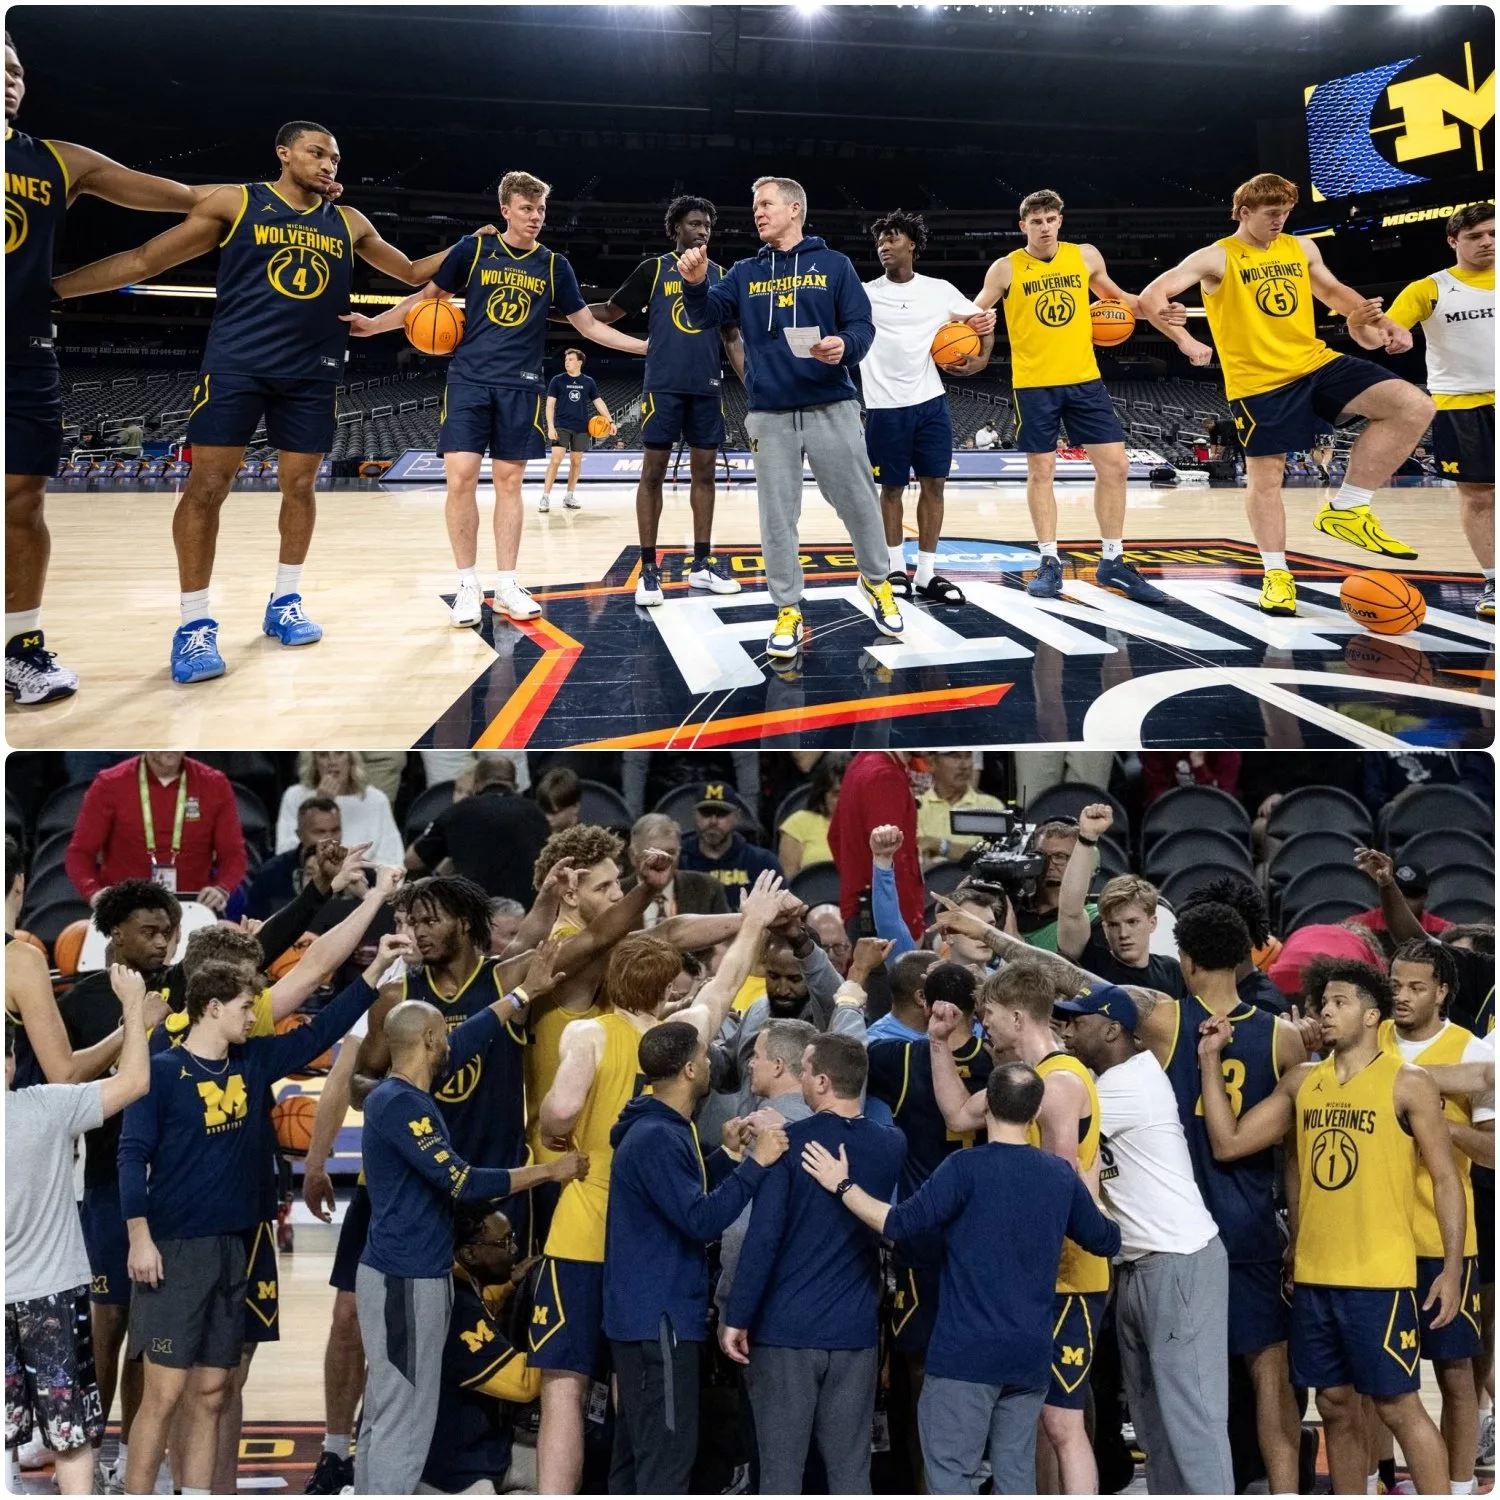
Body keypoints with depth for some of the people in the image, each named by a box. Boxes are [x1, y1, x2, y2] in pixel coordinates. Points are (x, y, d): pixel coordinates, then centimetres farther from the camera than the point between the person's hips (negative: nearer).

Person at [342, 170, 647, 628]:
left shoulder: (555, 265, 7)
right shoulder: (474, 249, 2)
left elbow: (588, 325, 11)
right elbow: (428, 296, 8)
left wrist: (646, 346, 4)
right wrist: (372, 324, -1)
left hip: (520, 387, 1)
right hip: (469, 379, -1)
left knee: (509, 481, 3)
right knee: (461, 477, -9)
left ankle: (506, 584, 11)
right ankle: (468, 584, 2)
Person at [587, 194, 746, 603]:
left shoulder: (721, 276, 12)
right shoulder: (654, 269, 4)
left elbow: (732, 338, 14)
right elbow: (611, 311, 5)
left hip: (707, 387, 4)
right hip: (664, 384, -3)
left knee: (704, 471, 6)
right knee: (653, 471, -3)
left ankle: (702, 563, 13)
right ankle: (648, 569, 0)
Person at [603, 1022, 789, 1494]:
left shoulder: (663, 1130, 13)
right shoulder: (655, 1138, -19)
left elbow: (689, 1200, 20)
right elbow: (700, 1221, -24)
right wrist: (755, 1163, -22)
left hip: (649, 1314, 11)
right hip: (659, 1317, -11)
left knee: (638, 1451, 15)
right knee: (668, 1454, -7)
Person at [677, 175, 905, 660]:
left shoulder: (834, 265, 4)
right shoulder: (745, 274, 11)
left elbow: (862, 326, -1)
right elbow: (706, 316, 1)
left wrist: (845, 345, -23)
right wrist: (695, 285, -20)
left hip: (831, 408, -2)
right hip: (770, 414, 2)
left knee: (858, 502, 4)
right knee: (777, 517, 3)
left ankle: (875, 582, 28)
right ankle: (788, 610, 12)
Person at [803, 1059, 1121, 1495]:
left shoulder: (967, 1168, -12)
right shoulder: (1061, 1176, 5)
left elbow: (899, 1224, -17)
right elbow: (1107, 1241, 17)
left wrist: (843, 1186, -5)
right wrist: (1086, 1196, 36)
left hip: (966, 1352, -5)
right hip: (1030, 1355, 5)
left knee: (952, 1476, 0)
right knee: (1016, 1477, 11)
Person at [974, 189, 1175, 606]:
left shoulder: (1085, 256, 4)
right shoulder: (1006, 269, -5)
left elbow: (1115, 296, 20)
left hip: (1084, 379, 3)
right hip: (1034, 384, -3)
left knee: (1115, 465, 0)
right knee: (1041, 471, 1)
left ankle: (1112, 563, 10)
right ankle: (1050, 563, 12)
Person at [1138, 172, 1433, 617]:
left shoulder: (1301, 248, 9)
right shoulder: (1217, 258, -7)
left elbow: (1333, 291, 26)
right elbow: (1151, 299, -14)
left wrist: (1386, 324, 16)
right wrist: (1185, 341, -24)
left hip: (1316, 363, 5)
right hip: (1259, 382, -5)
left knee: (1414, 406, -11)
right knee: (1264, 476, 0)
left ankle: (1346, 508, -5)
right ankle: (1276, 573, 19)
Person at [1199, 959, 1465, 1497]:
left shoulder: (1408, 1084, -4)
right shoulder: (1300, 1082, 9)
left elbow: (1445, 1179, -3)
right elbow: (1227, 1144, 6)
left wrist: (1452, 1268, -10)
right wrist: (1210, 1060, 2)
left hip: (1379, 1276, -5)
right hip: (1313, 1276, 5)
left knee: (1398, 1405, -2)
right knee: (1335, 1405, 12)